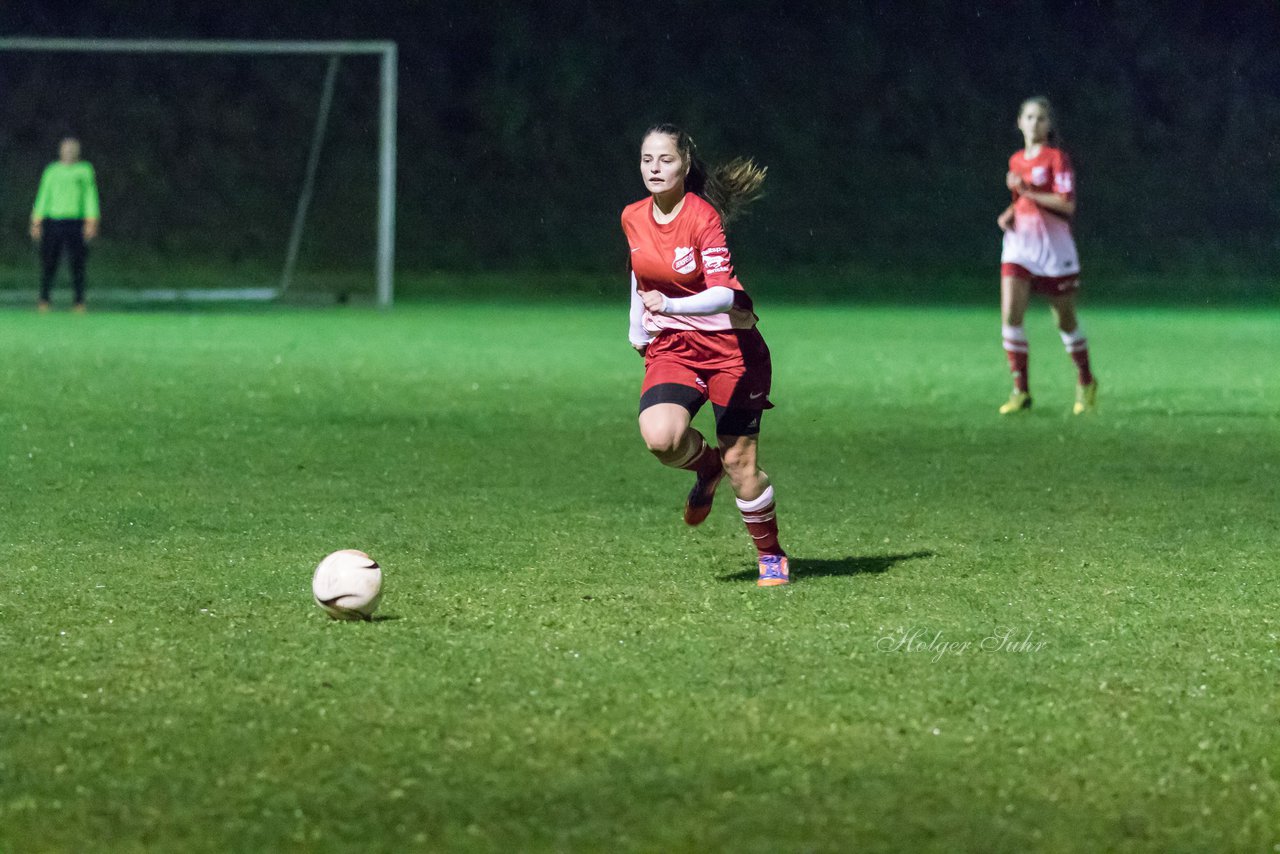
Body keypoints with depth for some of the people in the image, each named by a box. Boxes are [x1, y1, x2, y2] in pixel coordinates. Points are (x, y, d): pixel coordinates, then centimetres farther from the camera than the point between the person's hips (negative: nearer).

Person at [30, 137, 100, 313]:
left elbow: (91, 197, 5)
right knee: (49, 262, -3)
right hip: (53, 220, 1)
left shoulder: (85, 170, 9)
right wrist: (36, 222, 7)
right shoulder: (52, 171, 13)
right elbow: (43, 196, 14)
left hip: (76, 221, -1)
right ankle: (44, 299, 2)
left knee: (77, 264, -3)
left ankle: (79, 301, 2)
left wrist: (92, 223, -5)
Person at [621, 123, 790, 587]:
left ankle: (770, 554, 19)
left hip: (729, 347, -4)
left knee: (740, 462, -3)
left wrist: (669, 305, -39)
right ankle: (706, 466, 10)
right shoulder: (633, 218, 2)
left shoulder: (703, 217, -17)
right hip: (669, 348, 4)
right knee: (659, 437, -24)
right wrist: (637, 325, 21)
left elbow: (723, 294, -26)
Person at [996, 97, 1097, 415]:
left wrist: (1027, 190, -19)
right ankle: (1020, 391, -8)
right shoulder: (1016, 160, 12)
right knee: (1010, 315, -13)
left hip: (1054, 248, -5)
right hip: (1019, 246, 5)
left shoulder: (1056, 158, -6)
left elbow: (1067, 205, -15)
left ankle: (1086, 383, 30)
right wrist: (1009, 214, 5)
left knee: (1066, 321, 8)